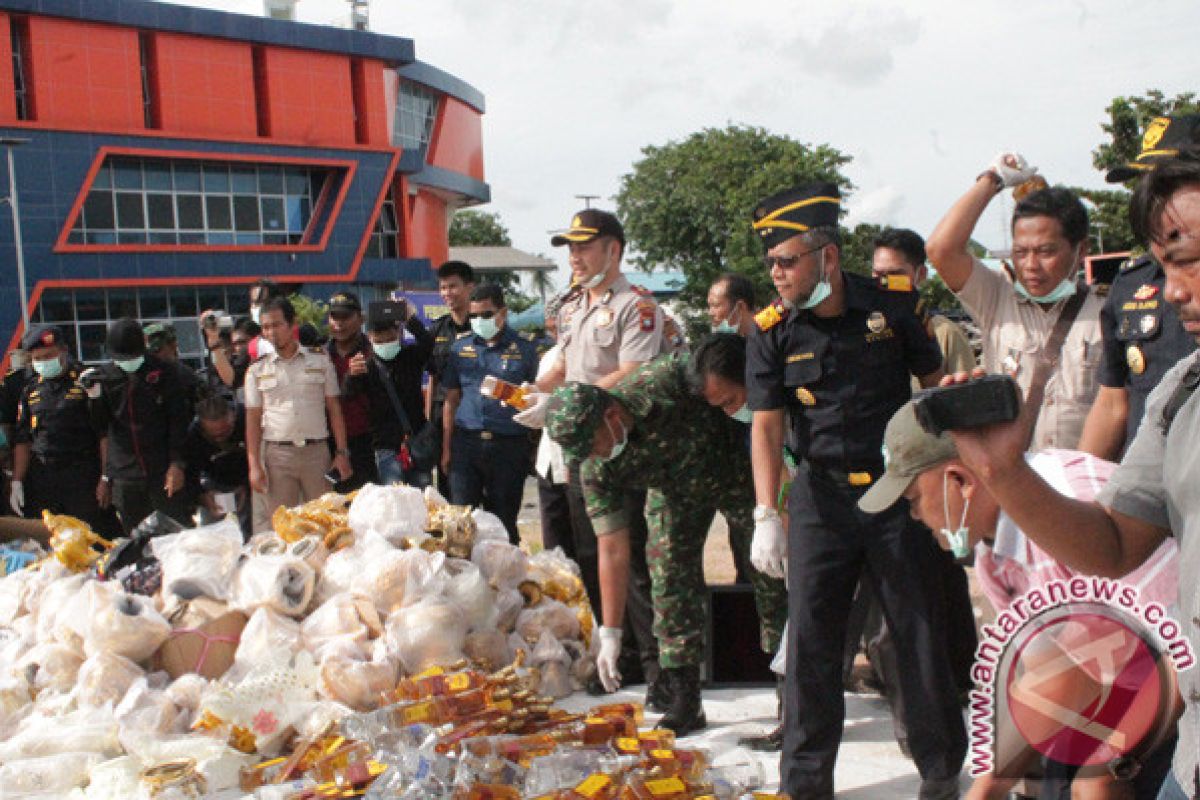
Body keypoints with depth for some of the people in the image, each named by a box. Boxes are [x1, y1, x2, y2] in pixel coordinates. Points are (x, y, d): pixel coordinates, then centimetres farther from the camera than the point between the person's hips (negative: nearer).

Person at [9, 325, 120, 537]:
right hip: (41, 478, 5)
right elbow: (22, 440, 16)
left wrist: (106, 478, -10)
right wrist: (17, 481, 9)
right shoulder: (32, 391, 13)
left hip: (83, 477, -5)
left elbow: (105, 435, -5)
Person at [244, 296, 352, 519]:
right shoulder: (257, 369, 7)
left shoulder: (320, 360, 6)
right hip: (277, 454, 0)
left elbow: (334, 409, 6)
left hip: (316, 452, 0)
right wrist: (254, 465, -1)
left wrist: (342, 452, 0)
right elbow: (253, 419, 6)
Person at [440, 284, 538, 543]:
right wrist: (447, 448, 9)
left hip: (509, 444, -2)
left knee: (503, 521, 7)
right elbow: (451, 400, 13)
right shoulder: (461, 348, 11)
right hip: (466, 441, 2)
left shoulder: (523, 349, 3)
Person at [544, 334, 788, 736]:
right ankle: (685, 702, -1)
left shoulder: (665, 380, -40)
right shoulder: (596, 469, -27)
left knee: (771, 571, 2)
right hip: (675, 490, 2)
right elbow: (613, 550, -22)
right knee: (669, 574, -10)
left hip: (735, 466, -2)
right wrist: (610, 633, -24)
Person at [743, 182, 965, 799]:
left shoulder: (892, 306, -5)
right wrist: (766, 515, -18)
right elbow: (766, 426, -7)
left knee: (920, 631, 7)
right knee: (809, 638, 2)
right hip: (819, 496, 1)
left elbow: (936, 386, 7)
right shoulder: (772, 331, -5)